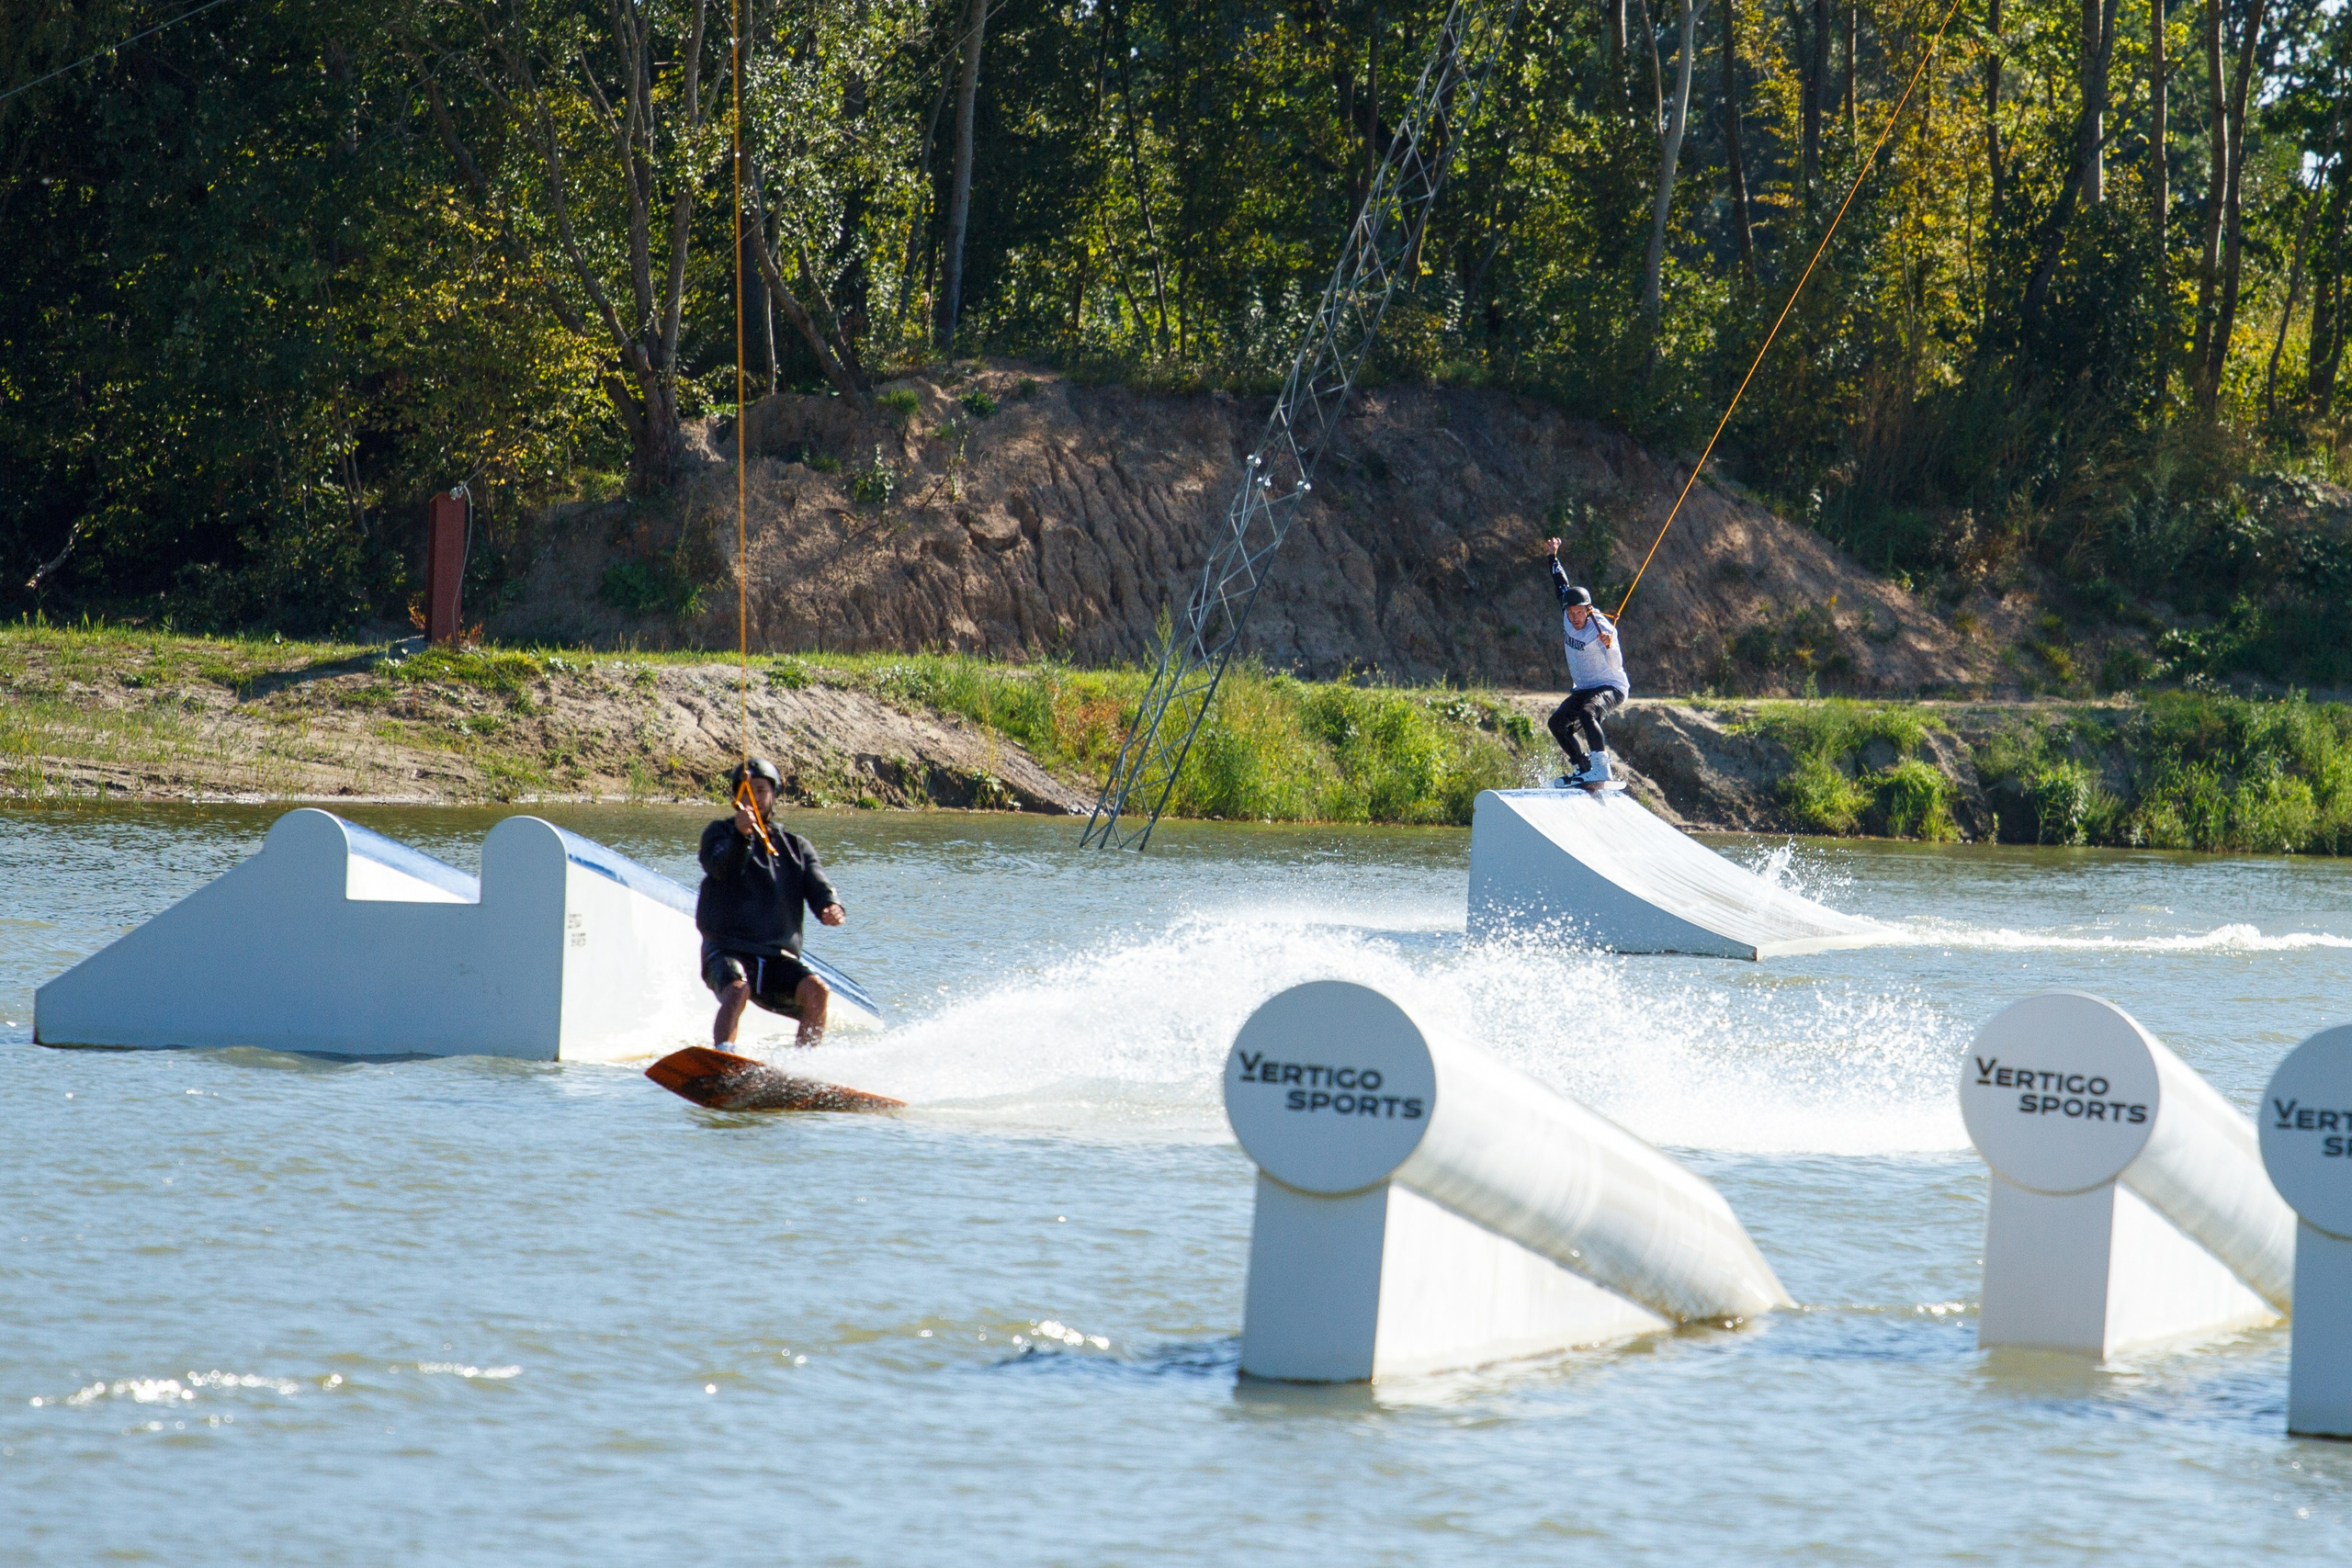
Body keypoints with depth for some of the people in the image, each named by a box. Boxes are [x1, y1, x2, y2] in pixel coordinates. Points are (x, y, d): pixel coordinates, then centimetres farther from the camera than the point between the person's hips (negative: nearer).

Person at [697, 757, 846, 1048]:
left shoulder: (796, 847, 20)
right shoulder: (720, 833, 11)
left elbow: (817, 888, 4)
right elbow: (722, 869, -12)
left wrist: (831, 908, -21)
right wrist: (741, 836, -34)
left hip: (778, 958, 3)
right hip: (728, 951, -3)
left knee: (816, 991, -24)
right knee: (737, 990, -34)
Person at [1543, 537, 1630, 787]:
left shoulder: (1601, 628, -24)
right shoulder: (1568, 617, -4)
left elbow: (1616, 665, -31)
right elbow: (1562, 586, 14)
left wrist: (1609, 646, -51)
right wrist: (1553, 557, 19)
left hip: (1611, 687, -8)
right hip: (1583, 689, 8)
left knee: (1587, 713, -34)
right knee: (1557, 722, -4)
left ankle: (1601, 767, -42)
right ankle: (1582, 768, 7)